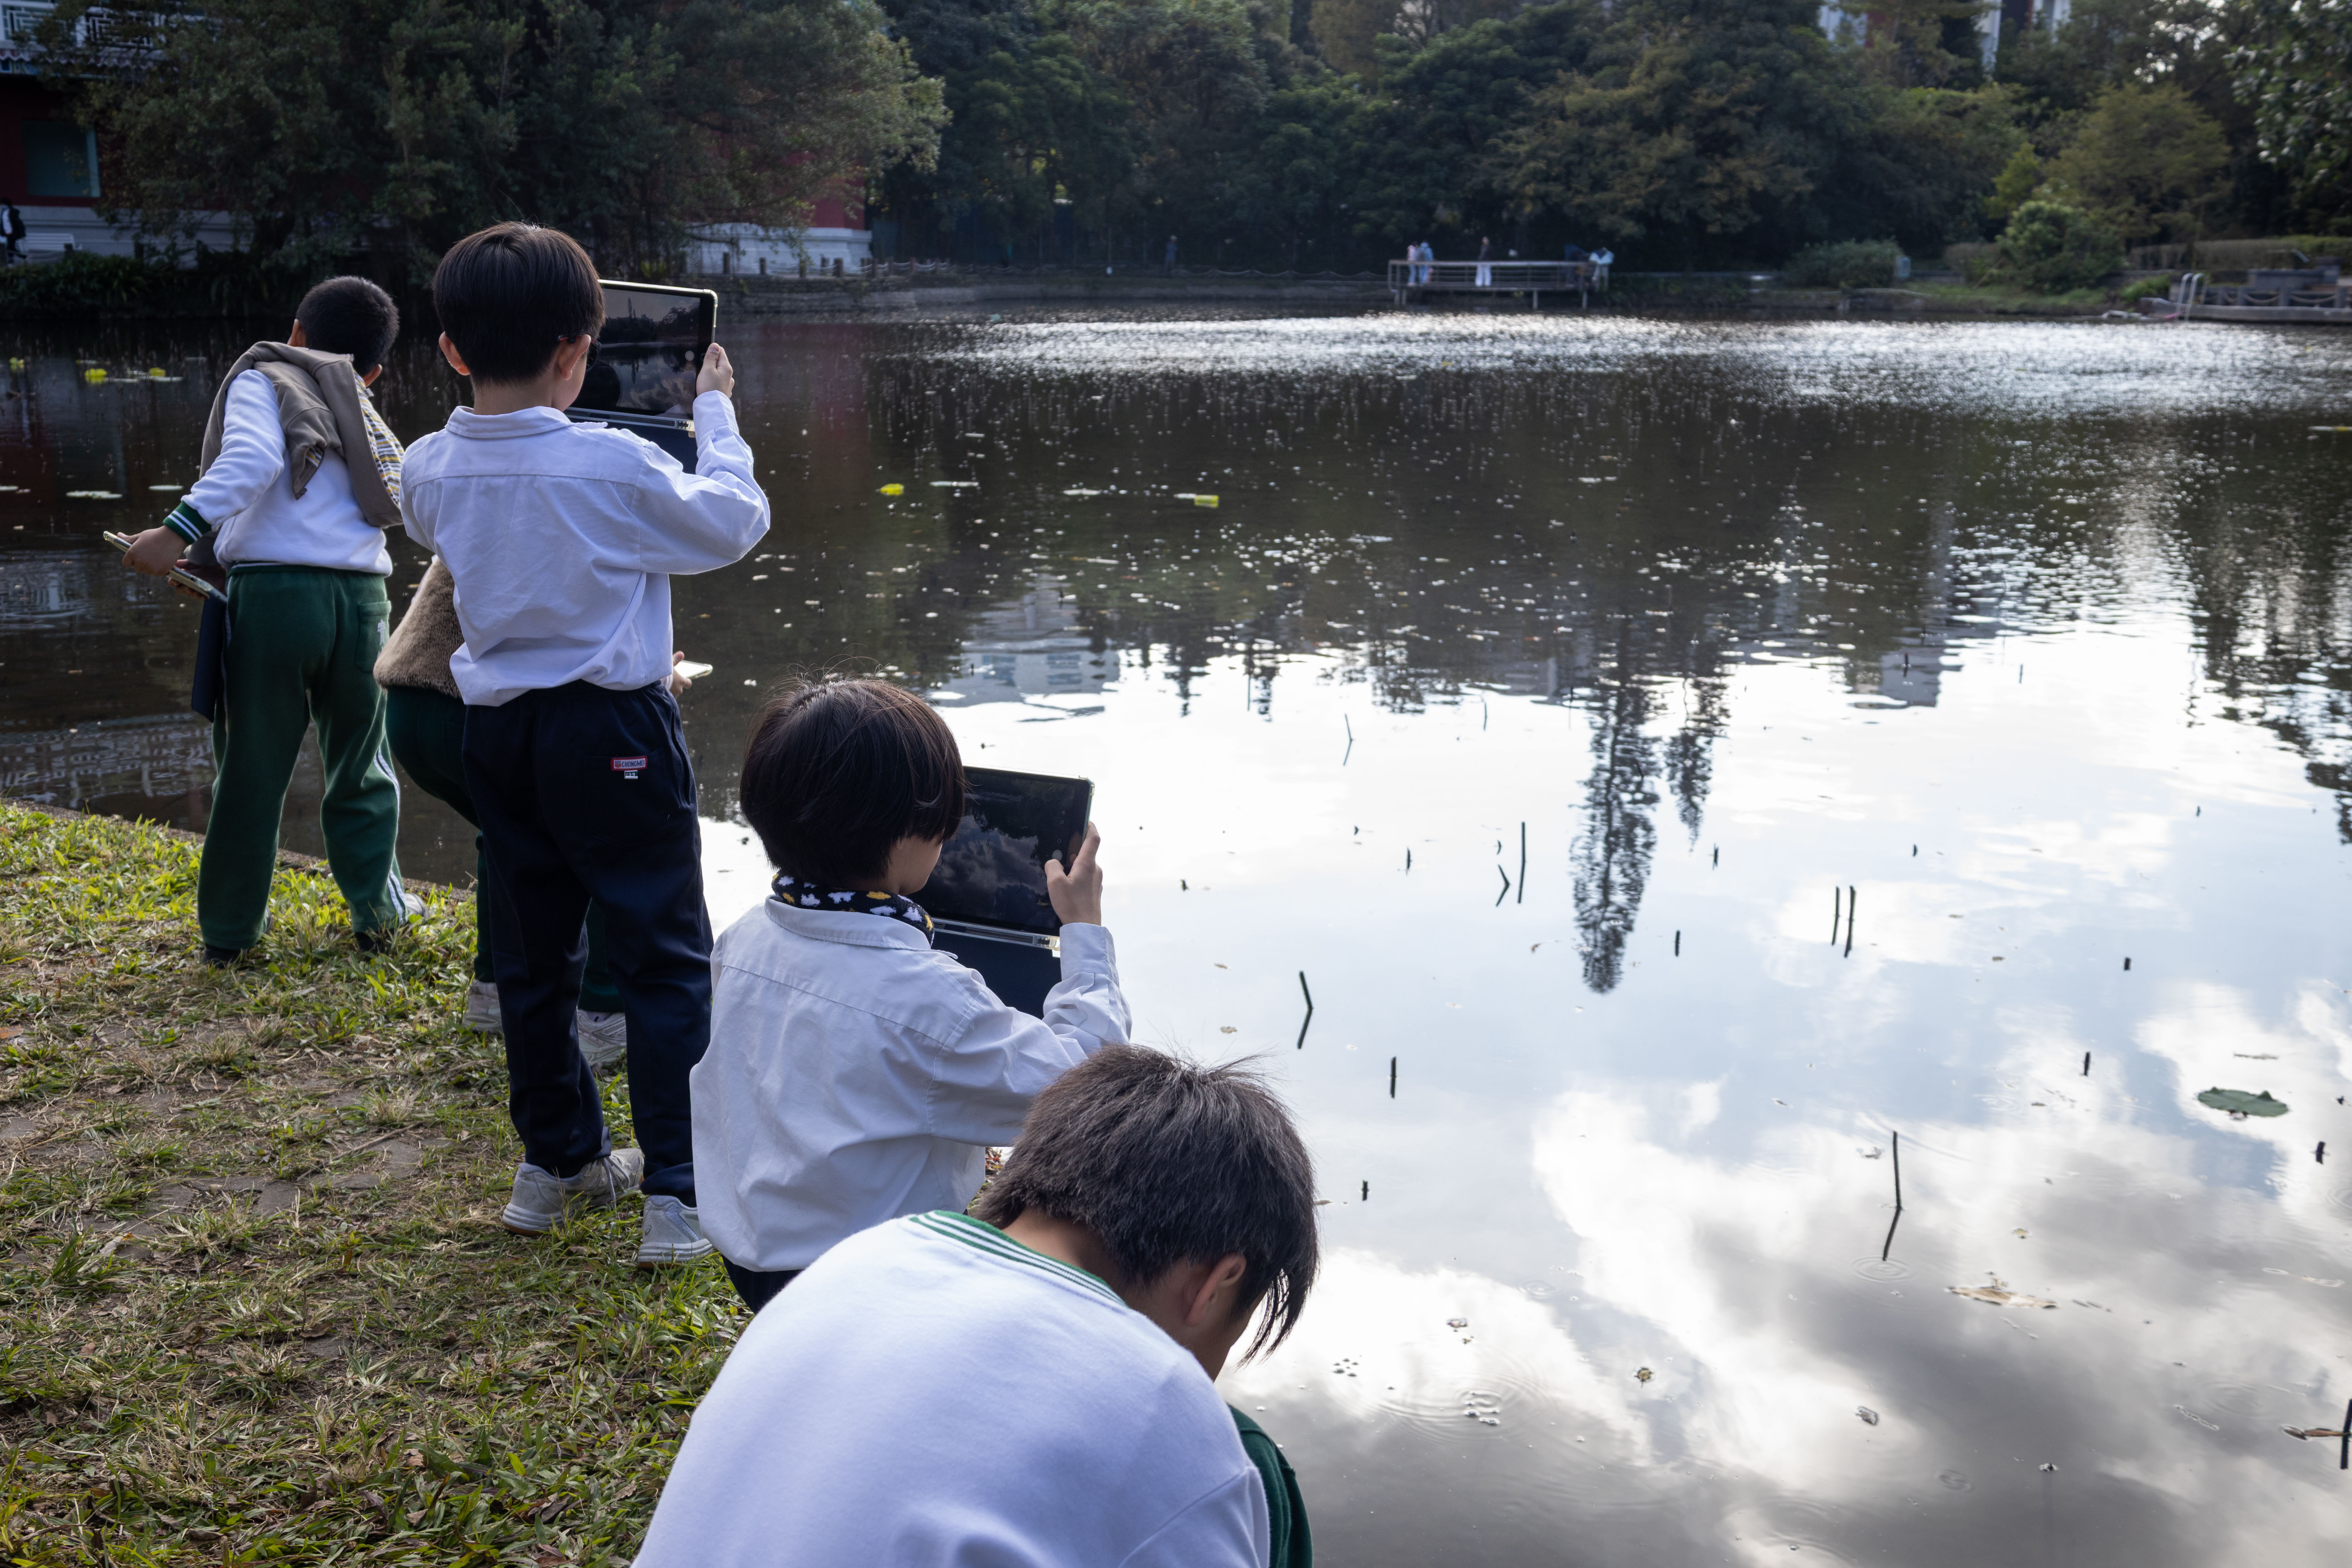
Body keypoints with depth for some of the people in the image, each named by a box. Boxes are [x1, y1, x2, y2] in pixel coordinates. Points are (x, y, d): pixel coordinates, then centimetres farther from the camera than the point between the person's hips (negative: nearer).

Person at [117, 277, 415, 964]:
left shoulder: (262, 379, 7)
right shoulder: (371, 426, 25)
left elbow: (251, 460, -13)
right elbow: (387, 508, 16)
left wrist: (180, 530, -20)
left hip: (274, 592, -4)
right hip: (362, 597, 4)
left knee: (252, 771, 7)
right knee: (360, 769, 19)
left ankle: (229, 929, 17)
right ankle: (378, 912, 23)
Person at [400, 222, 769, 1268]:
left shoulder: (431, 469, -2)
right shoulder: (615, 465, -18)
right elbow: (735, 523, -5)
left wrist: (498, 391, 20)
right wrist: (714, 410, 8)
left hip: (498, 730, 6)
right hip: (613, 730, -6)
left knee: (532, 952, 17)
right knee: (665, 956, 3)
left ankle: (557, 1161, 30)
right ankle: (677, 1192, 3)